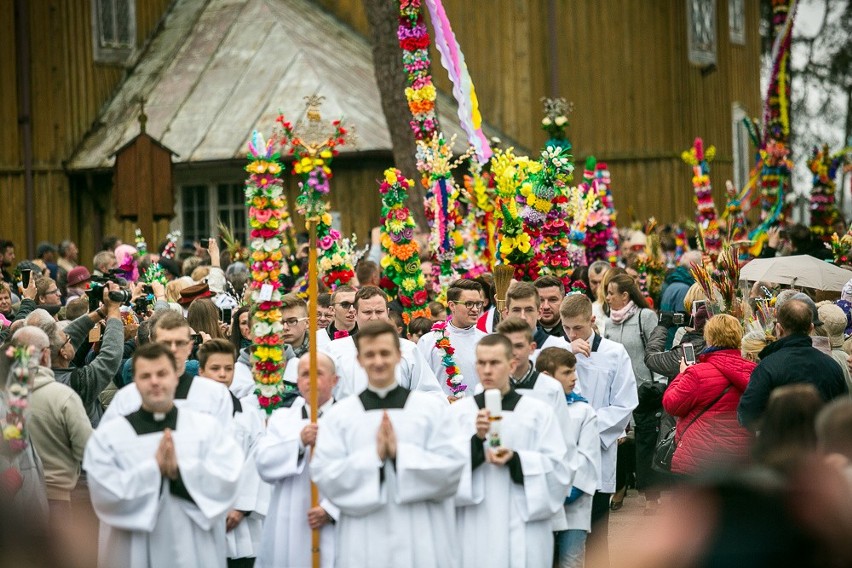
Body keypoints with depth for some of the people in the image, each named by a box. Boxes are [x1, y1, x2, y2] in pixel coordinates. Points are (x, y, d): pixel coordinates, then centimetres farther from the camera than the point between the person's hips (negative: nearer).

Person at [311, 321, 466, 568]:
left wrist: (401, 453, -14)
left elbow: (453, 468, -3)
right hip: (365, 544, 0)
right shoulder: (338, 415, 6)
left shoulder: (432, 407, 5)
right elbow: (323, 475, -3)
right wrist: (373, 456, -15)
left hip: (423, 540, 0)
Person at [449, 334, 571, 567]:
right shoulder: (458, 411, 5)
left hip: (524, 529, 0)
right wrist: (476, 440, -19)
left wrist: (516, 461, -14)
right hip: (474, 530, 0)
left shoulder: (538, 412, 4)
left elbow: (559, 468, -1)